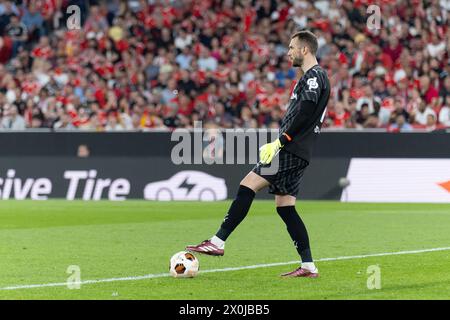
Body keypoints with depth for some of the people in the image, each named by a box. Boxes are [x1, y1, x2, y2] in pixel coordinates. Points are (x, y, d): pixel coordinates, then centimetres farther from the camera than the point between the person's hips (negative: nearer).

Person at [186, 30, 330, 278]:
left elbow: (305, 113, -20)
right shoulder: (313, 77, 24)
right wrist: (277, 144, 21)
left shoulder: (314, 76, -8)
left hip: (291, 151, -10)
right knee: (285, 206, 7)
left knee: (247, 186, -14)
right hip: (296, 153, 10)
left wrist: (280, 141, -20)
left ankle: (218, 242, -16)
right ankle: (308, 266, 5)